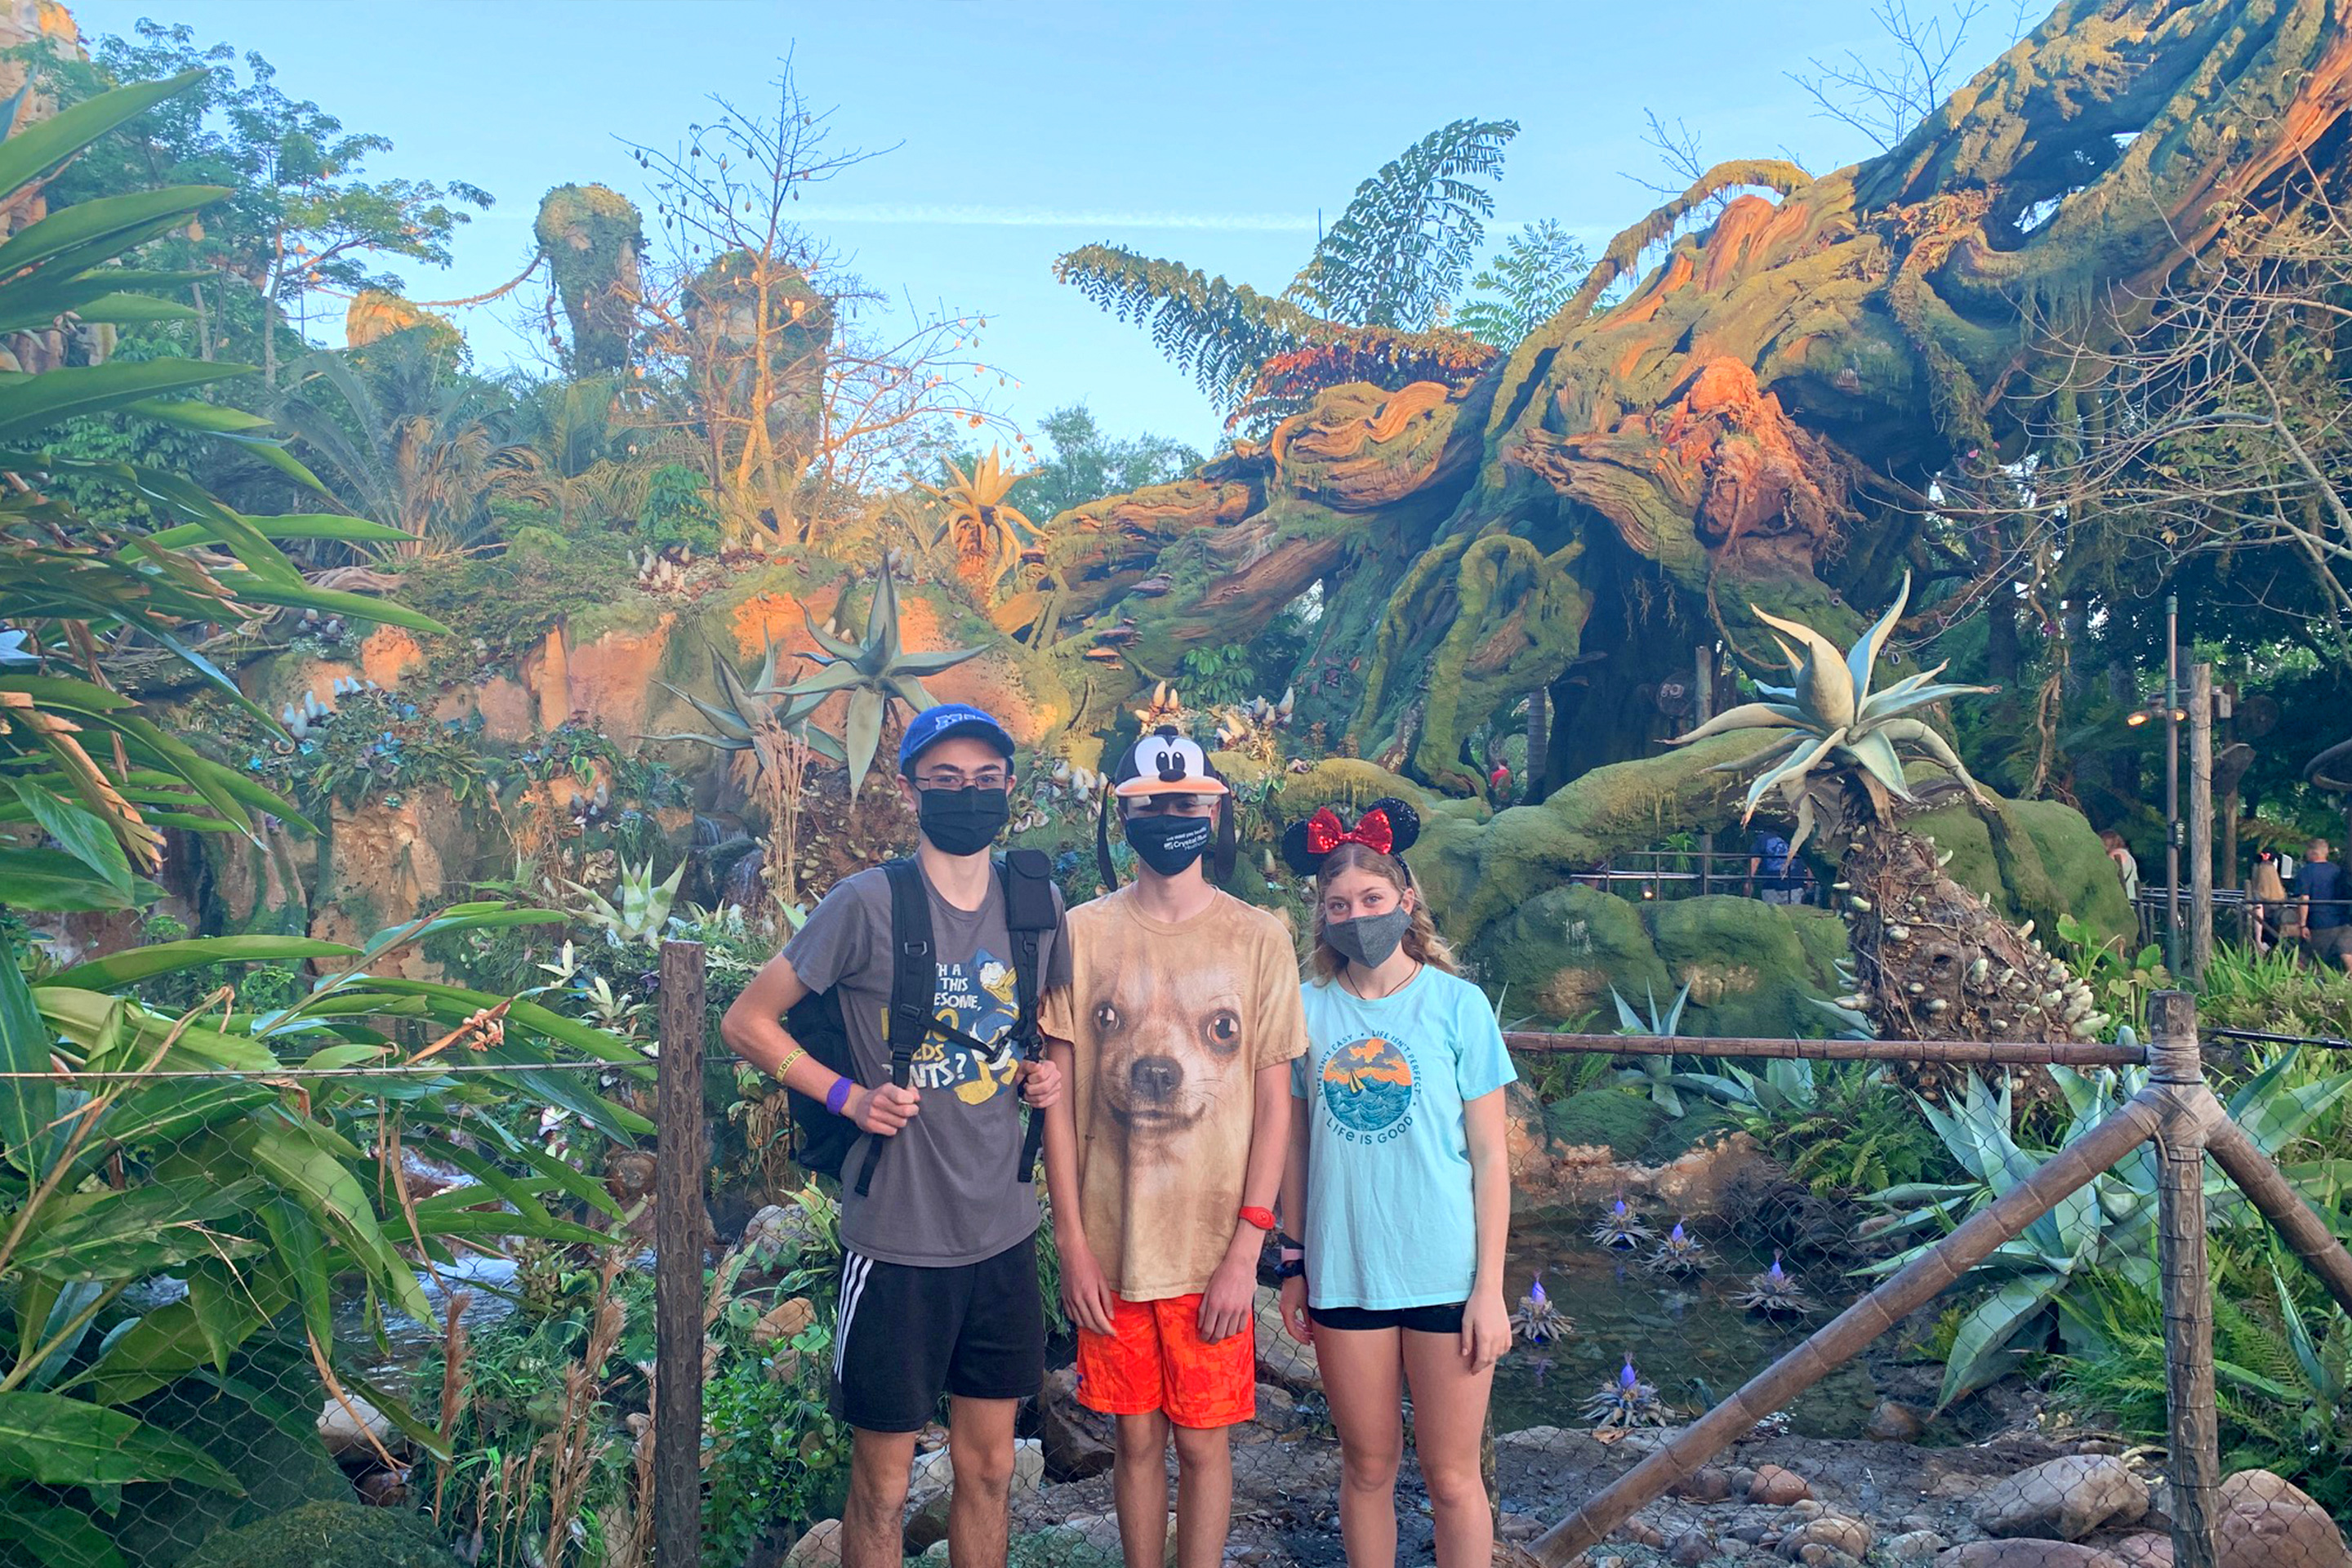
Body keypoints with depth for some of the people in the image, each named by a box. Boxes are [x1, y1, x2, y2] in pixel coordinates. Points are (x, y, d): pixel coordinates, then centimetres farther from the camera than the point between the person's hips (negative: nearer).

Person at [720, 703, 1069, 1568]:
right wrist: (848, 1095, -14)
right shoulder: (868, 903, -12)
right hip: (898, 1240, -4)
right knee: (883, 1485, 9)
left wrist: (1050, 1071, 0)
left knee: (989, 1467, 18)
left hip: (1005, 1232, 5)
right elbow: (746, 1020, -5)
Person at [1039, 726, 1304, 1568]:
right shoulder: (1084, 934, -2)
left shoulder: (1259, 938, -3)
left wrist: (1245, 1253, -7)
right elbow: (1059, 1096, 0)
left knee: (1203, 1442, 8)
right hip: (1110, 1243, 1)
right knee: (1136, 1440, 13)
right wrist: (1073, 1244, -4)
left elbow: (1274, 1101, -2)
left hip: (1213, 1248, -1)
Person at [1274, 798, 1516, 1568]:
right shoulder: (1307, 1010, 0)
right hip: (1343, 1274, 2)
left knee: (1452, 1477, 8)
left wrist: (1489, 1288, -6)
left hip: (1446, 1274, -2)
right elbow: (1296, 1149, 7)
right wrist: (1294, 1266, 8)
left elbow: (1490, 1157, -4)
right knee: (1367, 1468, 15)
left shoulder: (1457, 1004, -6)